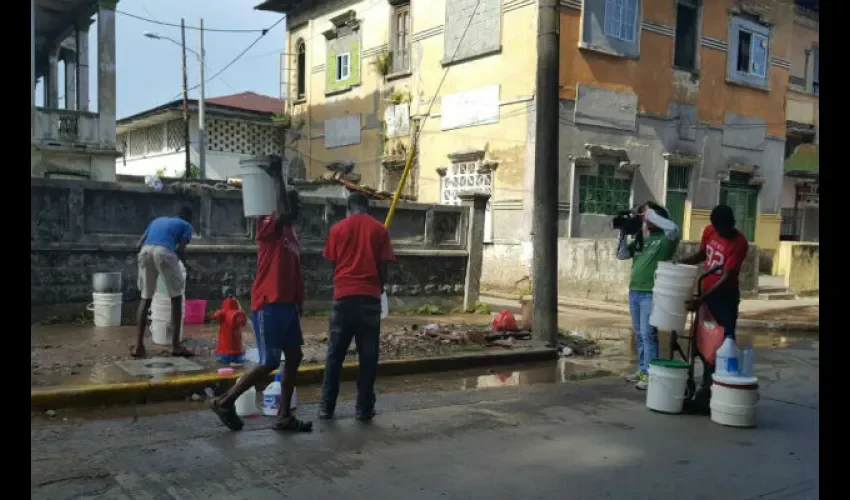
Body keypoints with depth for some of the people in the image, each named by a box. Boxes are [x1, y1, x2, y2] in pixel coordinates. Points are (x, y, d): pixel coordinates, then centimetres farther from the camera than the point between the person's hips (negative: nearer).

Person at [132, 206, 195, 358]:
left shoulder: (158, 220, 35)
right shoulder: (186, 225, 21)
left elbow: (138, 246, 25)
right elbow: (180, 249, 5)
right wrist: (184, 262, 24)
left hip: (145, 251, 5)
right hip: (164, 252, -5)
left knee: (145, 298, 16)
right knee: (176, 298, 8)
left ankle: (139, 346, 13)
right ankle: (176, 346, 5)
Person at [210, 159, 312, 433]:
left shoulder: (291, 233, 17)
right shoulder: (267, 226, -7)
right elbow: (283, 213, -31)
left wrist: (298, 304, 18)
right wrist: (277, 176, -21)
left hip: (287, 304, 9)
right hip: (268, 305, -9)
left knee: (294, 357, 7)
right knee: (269, 363, -6)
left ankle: (284, 416, 14)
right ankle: (225, 402, 11)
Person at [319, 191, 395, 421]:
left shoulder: (338, 229, 6)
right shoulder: (379, 230, 3)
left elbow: (332, 264, 11)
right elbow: (383, 269, 2)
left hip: (343, 297, 1)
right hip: (369, 297, -1)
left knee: (335, 354, 8)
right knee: (368, 356, 6)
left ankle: (326, 407, 12)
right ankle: (364, 407, 9)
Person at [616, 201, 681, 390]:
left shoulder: (666, 238, -2)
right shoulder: (640, 239, 17)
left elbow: (673, 228, -24)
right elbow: (621, 255, 14)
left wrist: (651, 214, -15)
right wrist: (623, 233, 3)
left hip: (652, 294, -7)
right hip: (634, 292, 7)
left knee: (648, 334, -8)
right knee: (639, 334, 13)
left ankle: (649, 374, -4)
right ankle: (641, 369, 22)